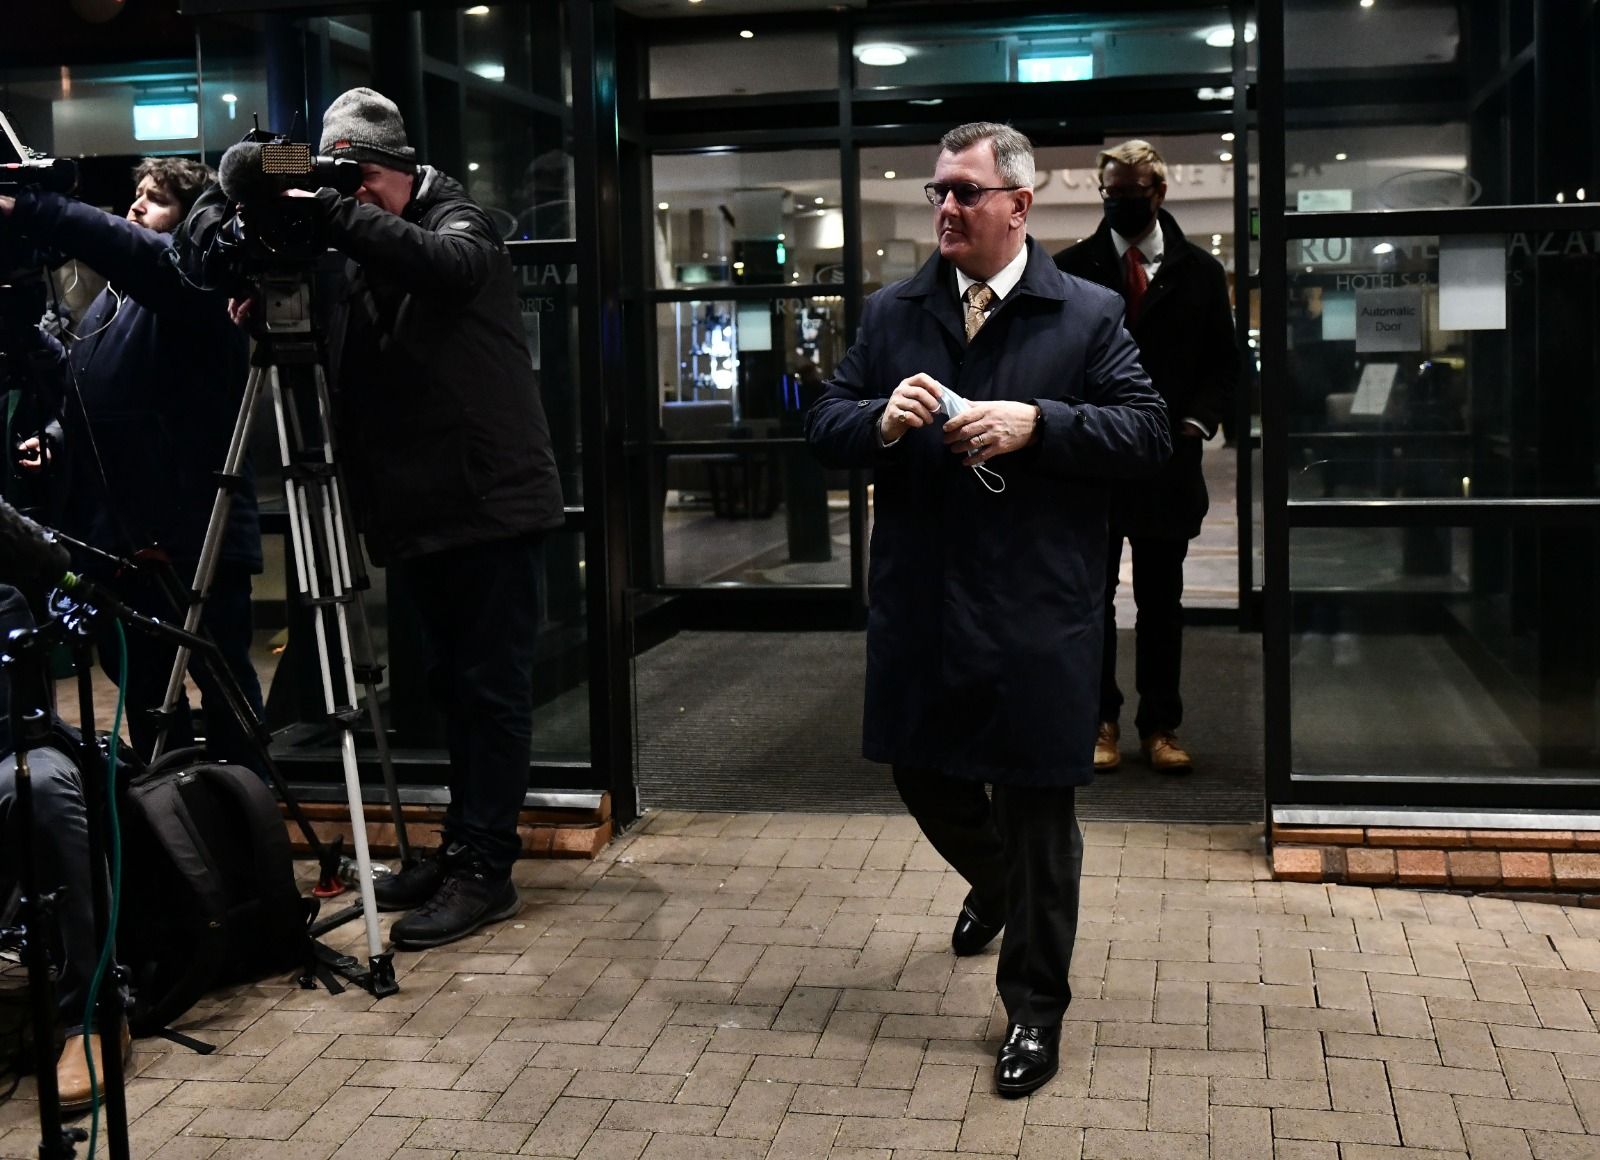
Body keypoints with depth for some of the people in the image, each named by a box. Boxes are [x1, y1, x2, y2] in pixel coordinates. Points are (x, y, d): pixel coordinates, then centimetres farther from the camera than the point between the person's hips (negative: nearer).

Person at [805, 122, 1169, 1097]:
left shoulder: (1089, 315, -2)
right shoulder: (892, 313, 8)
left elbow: (1149, 433, -7)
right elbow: (826, 426, 7)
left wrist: (1036, 424, -21)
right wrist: (880, 421, -16)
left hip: (1037, 613, -4)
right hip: (919, 604, 4)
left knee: (1037, 801, 4)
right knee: (924, 773, 17)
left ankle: (1035, 1009, 20)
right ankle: (995, 884, 51)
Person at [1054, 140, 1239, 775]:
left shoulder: (1199, 270, 6)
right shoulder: (1070, 268, 3)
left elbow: (1225, 359, 9)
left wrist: (1197, 420, -5)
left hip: (1169, 457, 1)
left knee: (1162, 600, 7)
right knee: (1093, 598, 5)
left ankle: (1160, 727, 14)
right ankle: (1101, 723, 13)